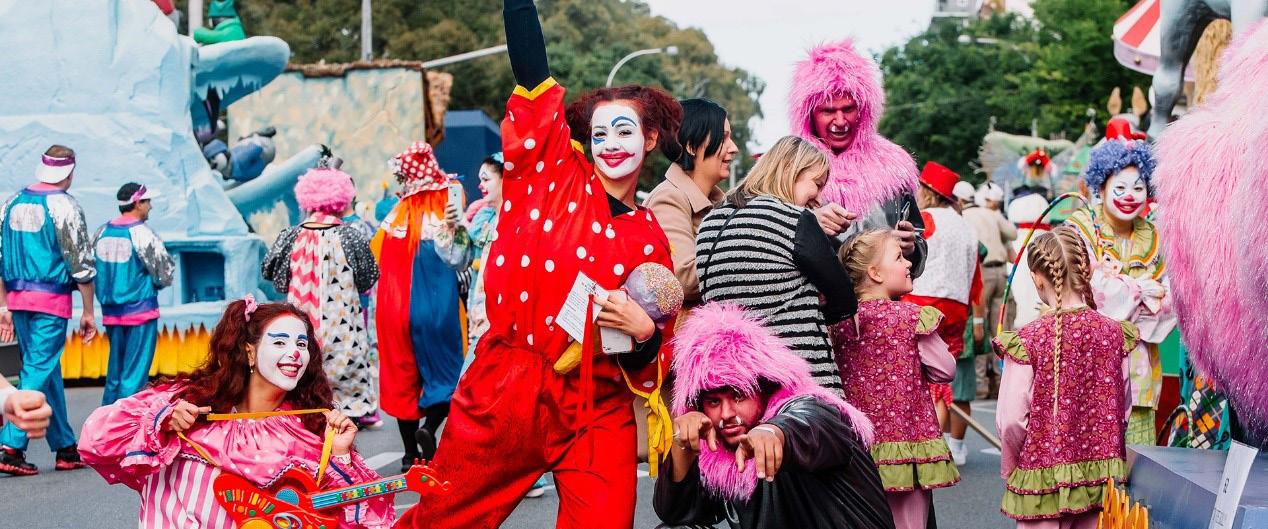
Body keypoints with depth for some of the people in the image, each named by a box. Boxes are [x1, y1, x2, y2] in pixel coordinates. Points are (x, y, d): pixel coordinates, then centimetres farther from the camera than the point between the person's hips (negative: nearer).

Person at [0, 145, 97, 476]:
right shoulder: (64, 206, -8)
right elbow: (82, 264, -9)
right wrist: (88, 312, -2)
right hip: (52, 301, -6)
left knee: (47, 370, 15)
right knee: (39, 371, -4)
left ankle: (66, 448, 22)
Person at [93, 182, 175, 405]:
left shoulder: (102, 232, 5)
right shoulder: (142, 234, -13)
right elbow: (165, 275, -10)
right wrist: (151, 283, 10)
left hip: (110, 311, 6)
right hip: (140, 309, -6)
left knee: (115, 371, 17)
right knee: (135, 374, -2)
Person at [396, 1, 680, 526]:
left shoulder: (651, 240, 10)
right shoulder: (553, 176, 4)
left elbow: (657, 359, 13)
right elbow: (531, 71, -4)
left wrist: (643, 331, -7)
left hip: (600, 412, 2)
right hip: (507, 392, -2)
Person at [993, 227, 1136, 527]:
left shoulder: (1028, 339, -15)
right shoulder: (1114, 333, -2)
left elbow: (1011, 420, -13)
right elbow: (1123, 408, 6)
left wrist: (1008, 466, 4)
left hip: (1043, 466, -4)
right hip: (1102, 473, 4)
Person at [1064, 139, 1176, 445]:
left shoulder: (1152, 238, 13)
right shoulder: (1079, 231, -2)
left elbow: (1168, 303, 6)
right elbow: (1094, 292, -13)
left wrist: (1121, 293, -9)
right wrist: (1143, 288, -1)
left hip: (1138, 369, 5)